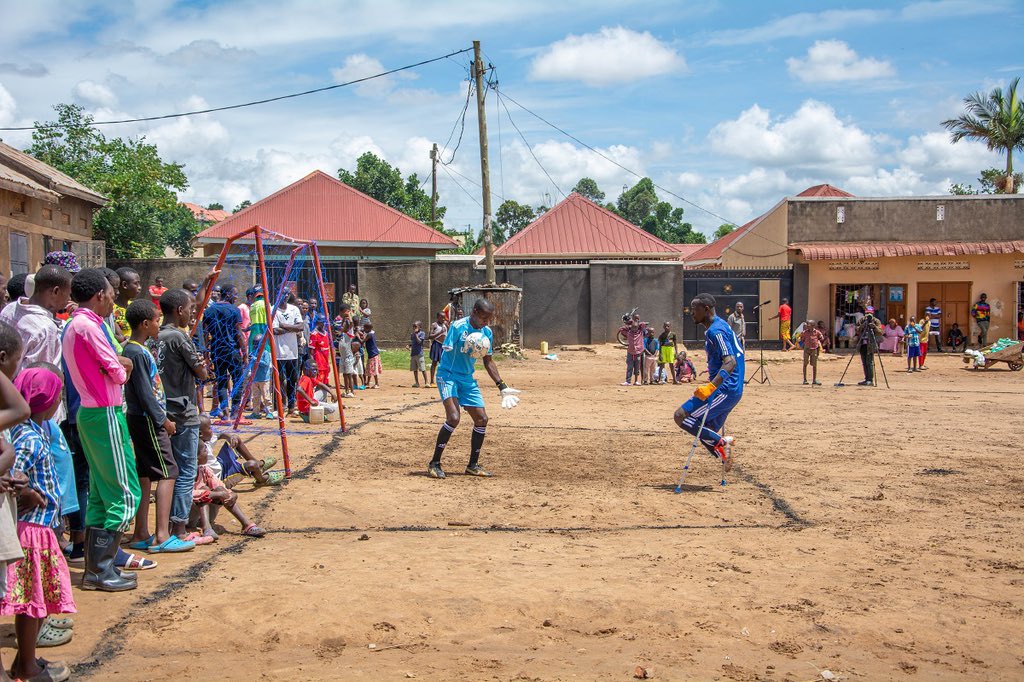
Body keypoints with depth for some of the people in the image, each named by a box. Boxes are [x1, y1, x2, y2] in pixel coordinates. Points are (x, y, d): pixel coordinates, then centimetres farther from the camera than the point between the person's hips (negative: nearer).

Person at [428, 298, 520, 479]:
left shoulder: (487, 333, 3)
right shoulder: (458, 326, -16)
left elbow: (488, 362, 12)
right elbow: (446, 351, -17)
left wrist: (502, 387, 9)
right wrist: (465, 348, -34)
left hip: (468, 379, 7)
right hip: (448, 375, -7)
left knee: (482, 419, 2)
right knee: (453, 417, -23)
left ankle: (473, 465, 17)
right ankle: (434, 464, -12)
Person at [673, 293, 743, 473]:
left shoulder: (715, 330, -16)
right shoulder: (721, 325, 16)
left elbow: (730, 362, -27)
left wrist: (711, 387, -38)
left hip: (724, 390, -11)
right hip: (732, 391, 11)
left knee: (681, 416, -13)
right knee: (706, 433, 14)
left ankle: (721, 443, -10)